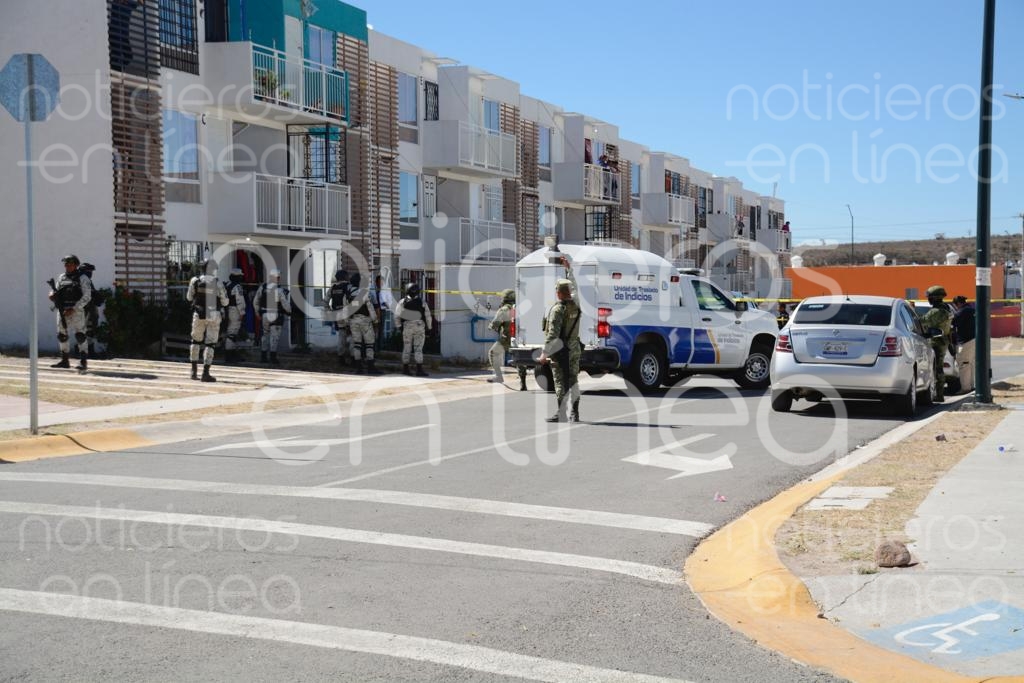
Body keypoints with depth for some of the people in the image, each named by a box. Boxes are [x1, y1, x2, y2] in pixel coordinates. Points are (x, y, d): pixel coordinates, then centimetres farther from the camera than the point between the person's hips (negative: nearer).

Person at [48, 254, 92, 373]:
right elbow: (55, 291, 16)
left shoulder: (82, 278, -7)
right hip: (62, 310, 7)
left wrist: (73, 309, -20)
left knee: (80, 335, -9)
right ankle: (64, 360, 22)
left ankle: (83, 362, -8)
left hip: (76, 310, -6)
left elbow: (87, 297, -14)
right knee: (62, 335, 11)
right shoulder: (61, 277, 12)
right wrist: (52, 294, -10)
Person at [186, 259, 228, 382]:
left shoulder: (195, 281, -4)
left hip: (199, 315, 2)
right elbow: (225, 302, -2)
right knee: (210, 344, 2)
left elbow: (189, 297, 8)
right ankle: (205, 373, -5)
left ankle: (194, 370, 22)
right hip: (213, 316, -2)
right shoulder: (218, 283, -8)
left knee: (196, 341, 19)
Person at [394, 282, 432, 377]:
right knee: (418, 349, -2)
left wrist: (398, 326, 8)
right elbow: (428, 316, -2)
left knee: (406, 348, 13)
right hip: (419, 327, -2)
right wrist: (428, 327, 9)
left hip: (407, 327, 2)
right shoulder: (422, 302, -4)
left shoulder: (403, 302, -2)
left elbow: (397, 315, -4)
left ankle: (405, 368, 19)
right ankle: (419, 370, -8)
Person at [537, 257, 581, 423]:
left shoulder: (557, 309, -15)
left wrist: (544, 353, -21)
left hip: (560, 350, -7)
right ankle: (575, 414, 15)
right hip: (574, 348, 7)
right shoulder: (575, 305, 5)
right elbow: (573, 286, 26)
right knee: (573, 381, 11)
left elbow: (552, 334, -21)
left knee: (561, 382, -4)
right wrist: (568, 268, 36)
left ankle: (561, 414, -4)